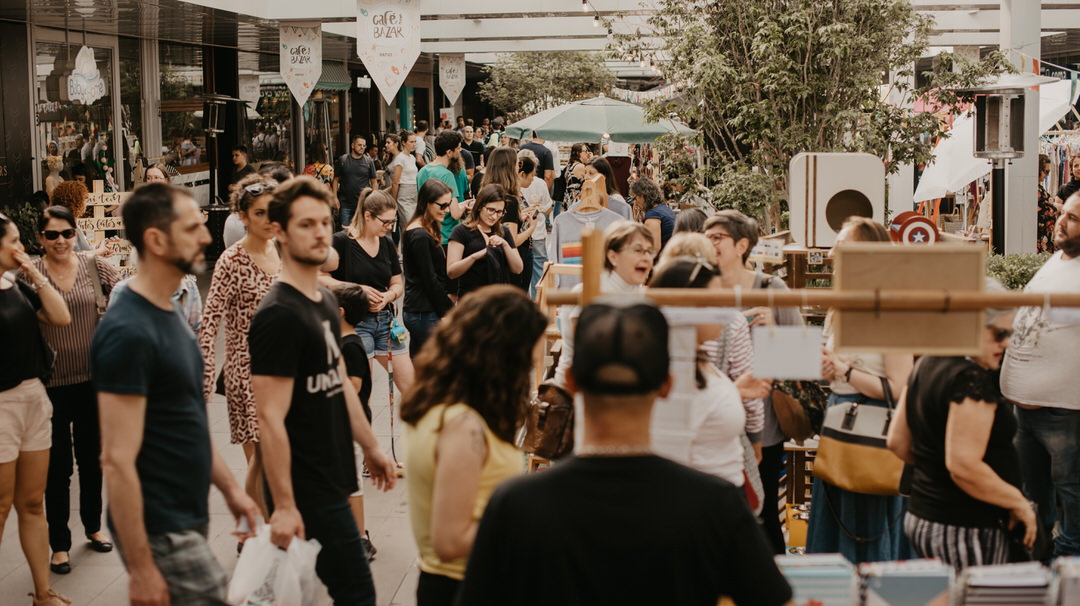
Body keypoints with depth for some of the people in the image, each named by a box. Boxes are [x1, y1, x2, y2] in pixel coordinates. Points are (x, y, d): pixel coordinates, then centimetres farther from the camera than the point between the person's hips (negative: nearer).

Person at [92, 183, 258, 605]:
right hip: (160, 533, -9)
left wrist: (230, 488, 18)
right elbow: (117, 461, -22)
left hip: (188, 519, 9)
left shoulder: (170, 316, 11)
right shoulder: (128, 332, -20)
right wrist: (140, 568, -22)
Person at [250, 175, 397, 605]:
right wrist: (283, 505, -23)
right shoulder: (279, 315, -19)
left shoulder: (325, 301, 11)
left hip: (330, 479, 9)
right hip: (308, 493, -9)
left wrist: (371, 446, 23)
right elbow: (270, 418, -21)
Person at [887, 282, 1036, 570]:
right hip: (964, 531, -9)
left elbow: (897, 441, 17)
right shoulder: (972, 380, -18)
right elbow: (964, 467, -24)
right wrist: (1019, 503, -13)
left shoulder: (925, 366, 11)